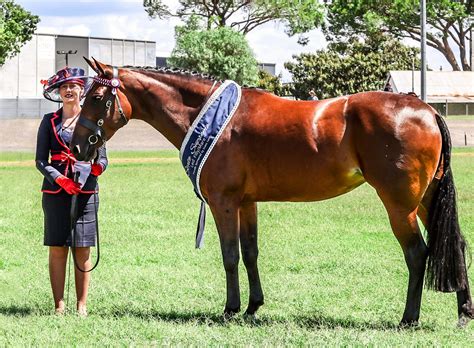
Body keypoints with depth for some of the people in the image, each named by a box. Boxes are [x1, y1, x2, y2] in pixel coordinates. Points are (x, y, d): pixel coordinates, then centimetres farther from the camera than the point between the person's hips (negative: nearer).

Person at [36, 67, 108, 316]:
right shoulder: (50, 121, 7)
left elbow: (102, 159, 7)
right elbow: (40, 160, 3)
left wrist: (97, 168, -17)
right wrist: (60, 180, -14)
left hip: (85, 190, 0)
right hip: (55, 190, 0)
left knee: (82, 250, 0)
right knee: (57, 249, 1)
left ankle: (82, 305, 7)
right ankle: (59, 305, 7)